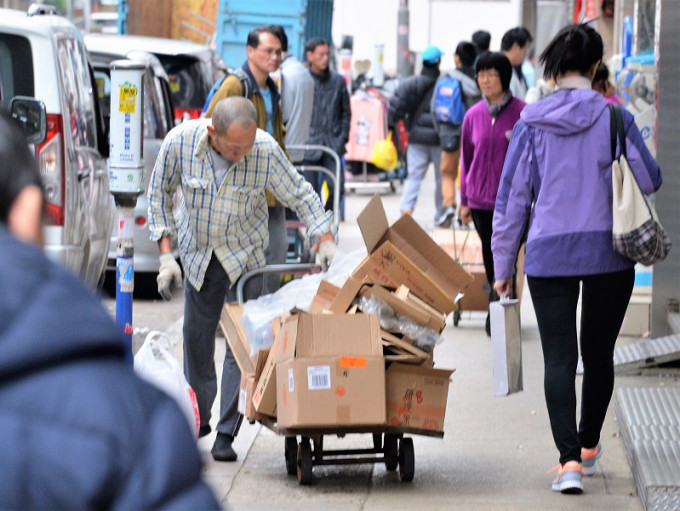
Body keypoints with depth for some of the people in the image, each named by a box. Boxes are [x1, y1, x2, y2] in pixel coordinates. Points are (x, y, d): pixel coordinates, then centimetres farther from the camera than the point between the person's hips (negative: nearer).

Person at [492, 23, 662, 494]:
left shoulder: (532, 123, -2)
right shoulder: (613, 118, -6)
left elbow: (512, 196, 1)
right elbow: (649, 180, -3)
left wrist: (504, 265, 9)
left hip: (549, 255, 0)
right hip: (609, 251, 0)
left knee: (558, 358, -1)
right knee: (598, 353, 17)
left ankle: (570, 460, -14)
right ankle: (589, 445, 33)